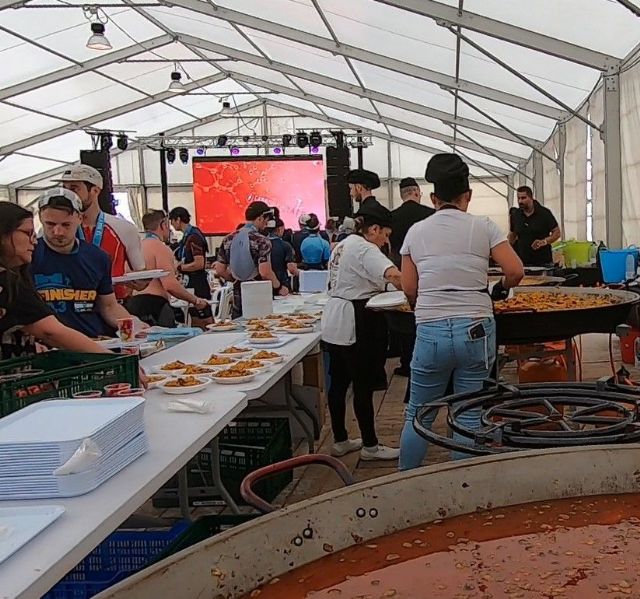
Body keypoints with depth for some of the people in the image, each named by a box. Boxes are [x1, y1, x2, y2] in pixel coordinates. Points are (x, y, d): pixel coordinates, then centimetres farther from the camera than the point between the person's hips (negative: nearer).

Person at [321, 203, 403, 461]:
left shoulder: (344, 244, 15)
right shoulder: (365, 249, -15)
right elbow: (393, 274, -31)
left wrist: (374, 292, 11)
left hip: (334, 323, 10)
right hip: (354, 325, -10)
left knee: (339, 381, 14)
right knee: (363, 385, 0)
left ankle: (340, 440, 24)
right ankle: (370, 446, 11)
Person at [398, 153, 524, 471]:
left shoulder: (416, 231, 5)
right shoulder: (483, 226, 1)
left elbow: (409, 287, 4)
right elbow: (515, 271, -4)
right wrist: (499, 289, 16)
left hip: (430, 331, 1)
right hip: (476, 330, -1)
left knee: (417, 416, 14)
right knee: (469, 417, 9)